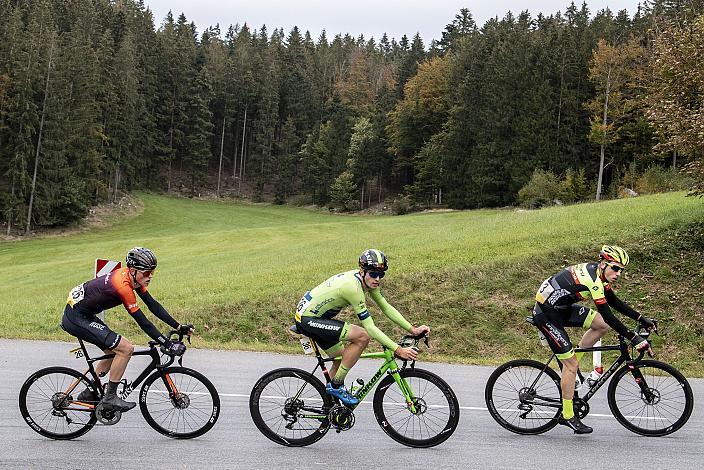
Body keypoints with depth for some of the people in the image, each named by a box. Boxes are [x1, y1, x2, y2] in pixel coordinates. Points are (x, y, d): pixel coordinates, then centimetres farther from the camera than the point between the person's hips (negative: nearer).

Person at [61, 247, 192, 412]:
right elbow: (143, 322, -25)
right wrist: (168, 344, -24)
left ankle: (89, 393, 28)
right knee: (125, 349, -14)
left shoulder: (133, 276, 0)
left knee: (114, 350, 17)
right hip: (76, 318, -10)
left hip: (85, 314, 10)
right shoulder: (123, 286, -27)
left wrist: (179, 327, -2)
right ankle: (110, 398, -3)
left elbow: (153, 305, 3)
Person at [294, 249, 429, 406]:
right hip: (307, 319, -10)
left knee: (341, 358, 16)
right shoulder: (352, 286, -28)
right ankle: (336, 385, -8)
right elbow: (370, 327, -28)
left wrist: (412, 329, -2)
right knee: (363, 336, -20)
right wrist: (398, 350, -28)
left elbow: (386, 307, 5)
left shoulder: (367, 280, -1)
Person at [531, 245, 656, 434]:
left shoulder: (597, 273, 2)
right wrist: (633, 338, -24)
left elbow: (615, 302, 12)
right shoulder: (592, 280, -26)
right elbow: (608, 316, -27)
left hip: (562, 307, 9)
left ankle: (569, 366, 12)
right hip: (546, 315, -9)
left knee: (601, 325, 1)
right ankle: (568, 416, 5)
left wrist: (641, 319, 7)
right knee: (571, 363, -6)